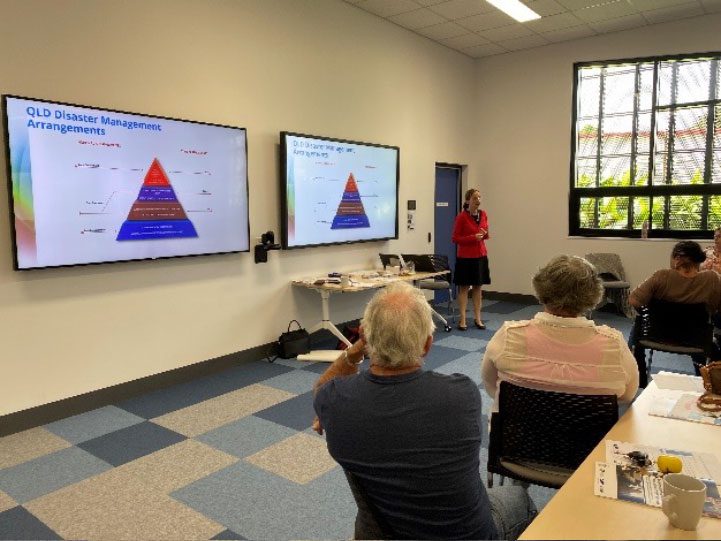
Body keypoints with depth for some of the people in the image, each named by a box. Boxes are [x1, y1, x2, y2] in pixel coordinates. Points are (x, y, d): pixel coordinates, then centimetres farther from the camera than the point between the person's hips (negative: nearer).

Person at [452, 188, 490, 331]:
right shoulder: (461, 217, -10)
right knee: (464, 287, 1)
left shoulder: (483, 215, 6)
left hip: (480, 256, 5)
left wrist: (485, 234, -6)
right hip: (465, 257, -5)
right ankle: (462, 319, 7)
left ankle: (477, 318, 17)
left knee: (477, 287, 10)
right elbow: (455, 239, -9)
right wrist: (473, 237, -19)